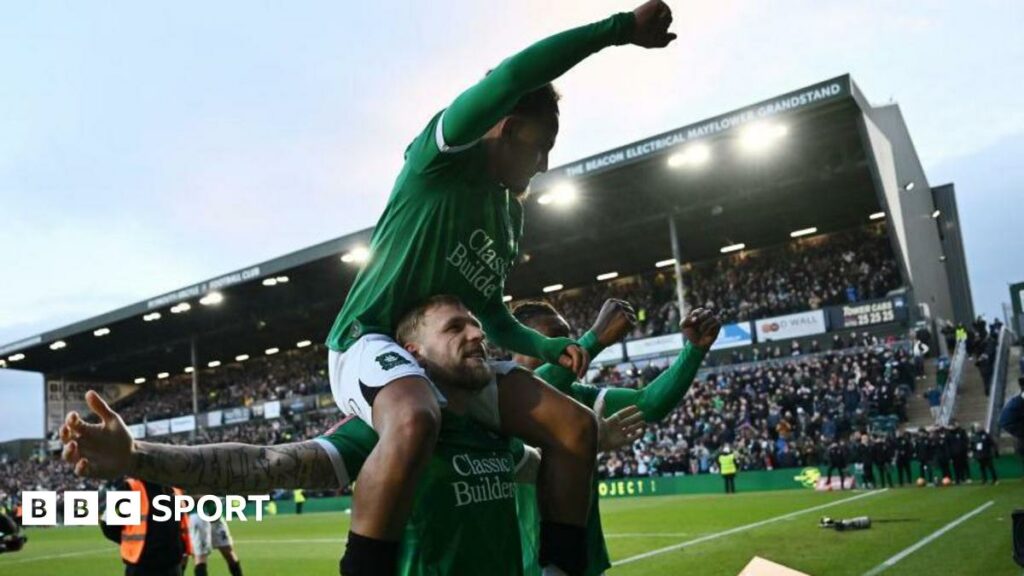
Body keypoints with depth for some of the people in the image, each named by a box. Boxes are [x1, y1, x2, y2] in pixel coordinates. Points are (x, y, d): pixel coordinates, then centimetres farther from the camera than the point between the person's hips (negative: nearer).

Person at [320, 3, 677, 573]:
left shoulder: (511, 212, 17)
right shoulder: (444, 156, -6)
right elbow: (511, 78, -25)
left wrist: (553, 348, 9)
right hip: (372, 341, -8)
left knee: (577, 426, -4)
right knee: (415, 421, -42)